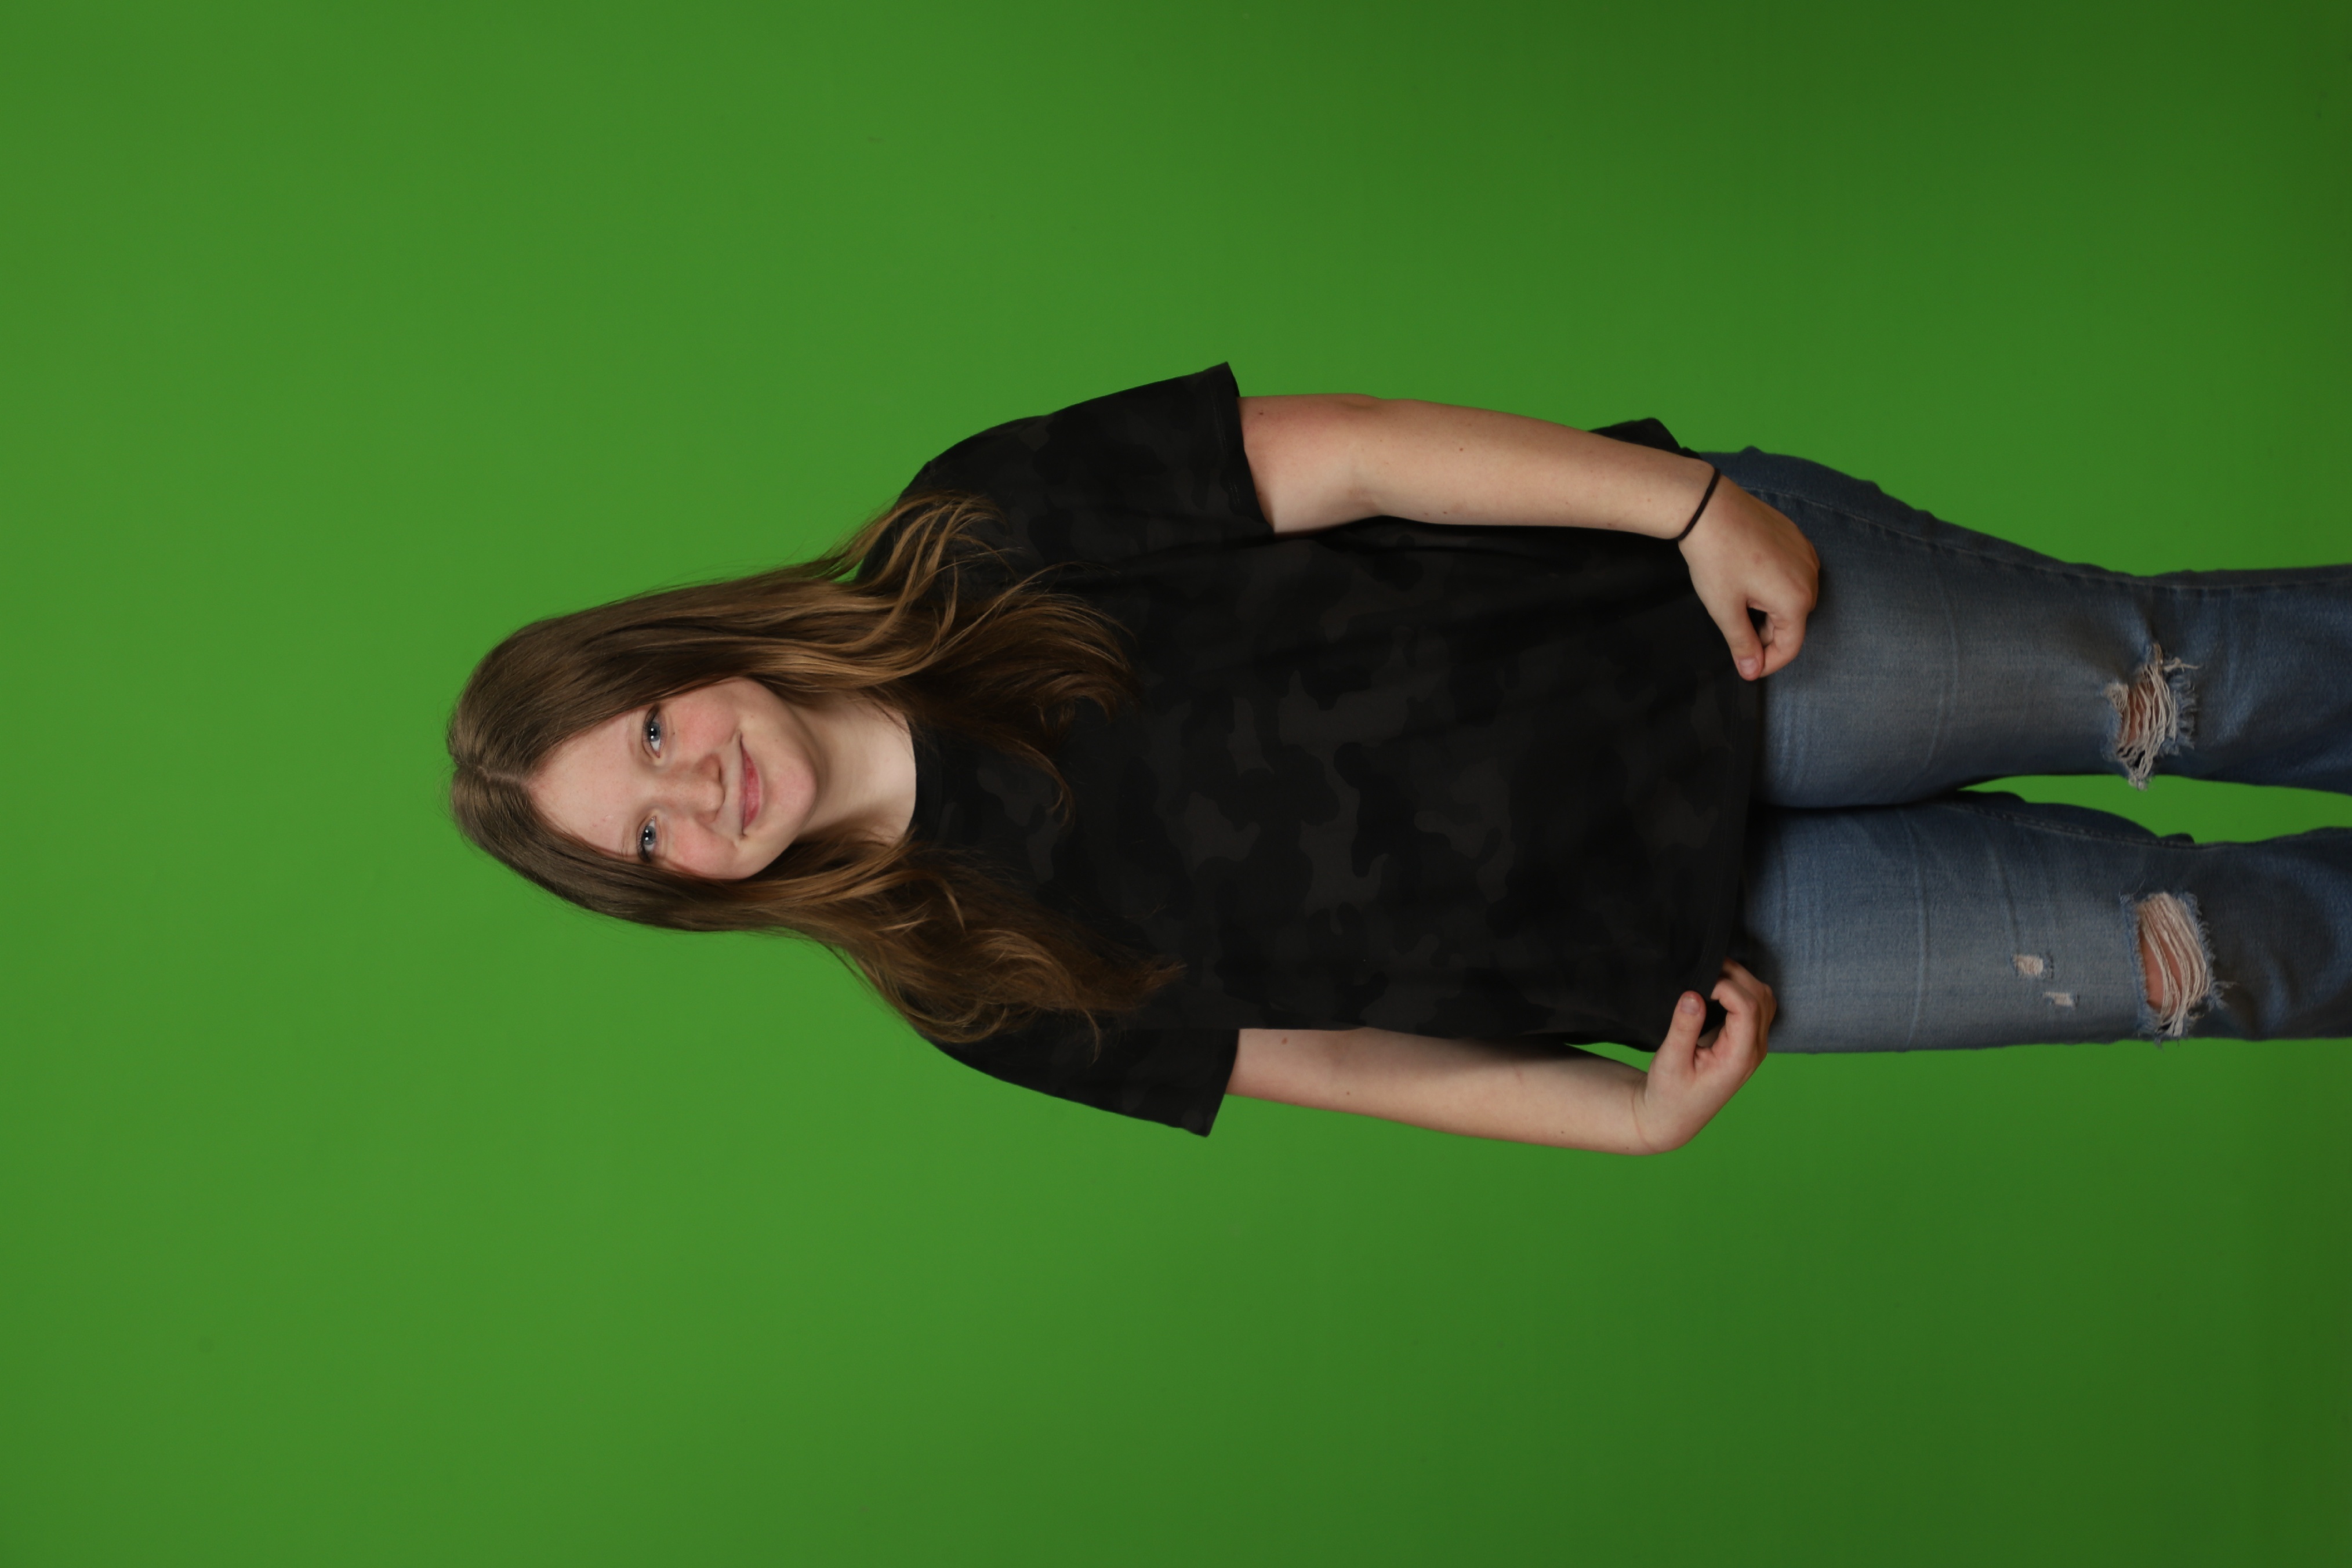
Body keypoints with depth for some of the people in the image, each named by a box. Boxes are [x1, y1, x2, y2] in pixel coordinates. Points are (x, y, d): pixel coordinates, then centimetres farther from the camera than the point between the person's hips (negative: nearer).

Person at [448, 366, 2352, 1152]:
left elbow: (1339, 453, -13)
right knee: (2174, 945, -3)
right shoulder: (979, 989, -3)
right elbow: (1310, 1056, 0)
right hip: (1683, 925, 1)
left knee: (2158, 674, -4)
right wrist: (1634, 1113, -8)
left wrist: (1692, 499, -21)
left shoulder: (988, 538, -10)